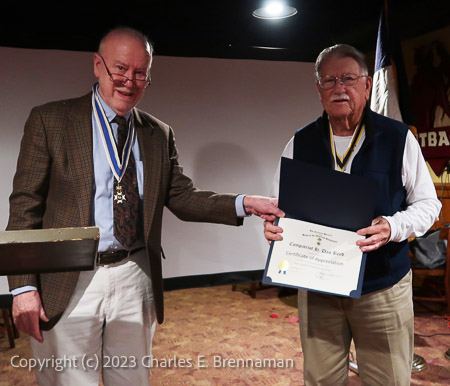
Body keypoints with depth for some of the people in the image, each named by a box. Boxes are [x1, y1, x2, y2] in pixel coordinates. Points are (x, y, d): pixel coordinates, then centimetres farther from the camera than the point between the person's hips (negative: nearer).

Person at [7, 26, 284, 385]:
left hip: (134, 278, 3)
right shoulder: (50, 120, -3)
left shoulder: (160, 134, 9)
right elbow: (25, 206, -5)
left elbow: (182, 197, 5)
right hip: (67, 283, -3)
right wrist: (24, 286, -11)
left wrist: (243, 204, -11)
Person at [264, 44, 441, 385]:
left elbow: (427, 202, 1)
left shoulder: (399, 138, -4)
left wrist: (392, 227, -20)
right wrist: (273, 222, -15)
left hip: (384, 288, -1)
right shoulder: (300, 143, 2)